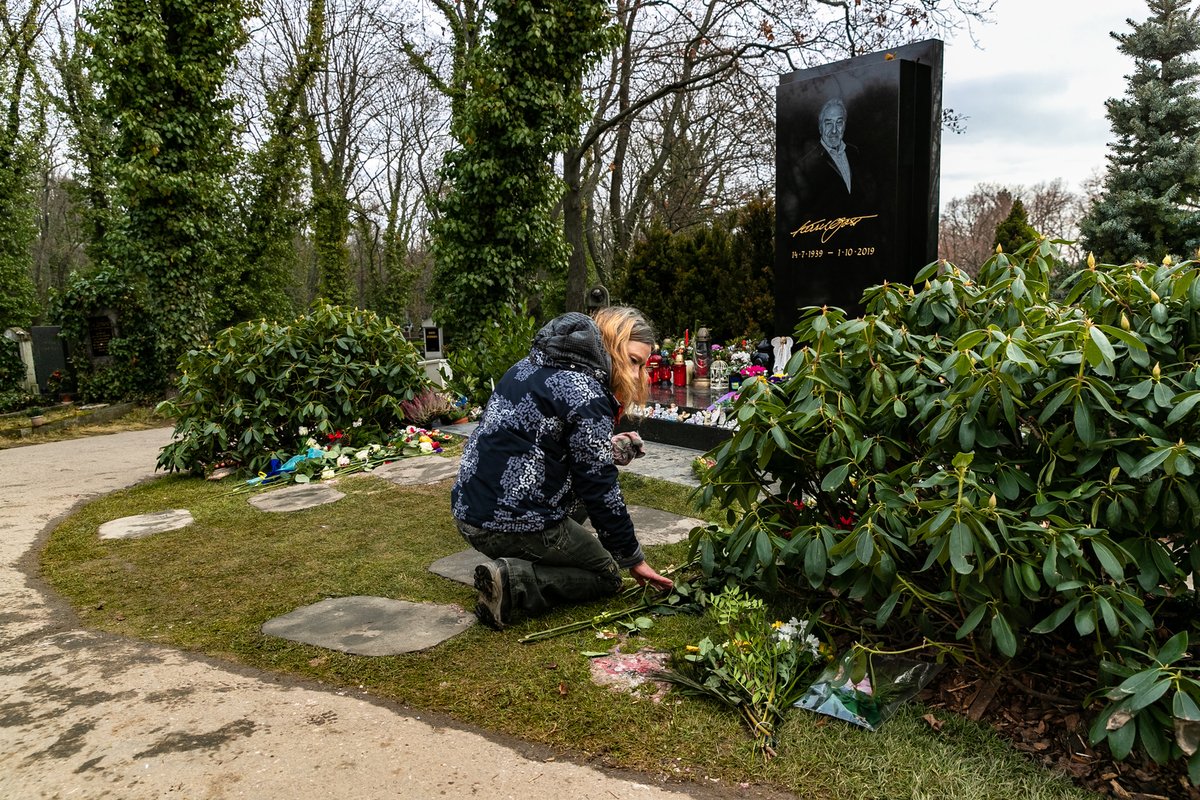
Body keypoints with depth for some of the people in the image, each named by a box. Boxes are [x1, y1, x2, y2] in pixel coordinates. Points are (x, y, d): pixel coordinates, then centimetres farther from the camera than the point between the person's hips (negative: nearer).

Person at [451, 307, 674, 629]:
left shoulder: (534, 363, 11)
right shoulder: (587, 395, -15)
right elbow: (600, 490, -13)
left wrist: (603, 447, 17)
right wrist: (634, 558, -2)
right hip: (513, 524, -9)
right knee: (607, 574, 14)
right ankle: (516, 581, -9)